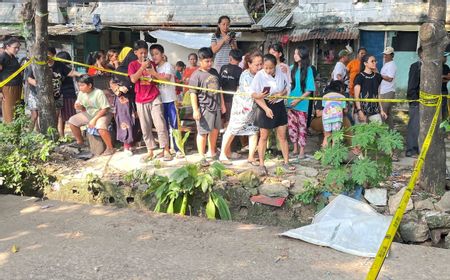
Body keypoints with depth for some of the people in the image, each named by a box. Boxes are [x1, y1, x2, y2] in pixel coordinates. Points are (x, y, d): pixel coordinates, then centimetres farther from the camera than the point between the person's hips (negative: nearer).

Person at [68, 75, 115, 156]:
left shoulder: (98, 93, -24)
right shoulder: (81, 93, -5)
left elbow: (105, 109, -23)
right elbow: (83, 108, 8)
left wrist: (94, 119, -26)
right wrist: (79, 107, -16)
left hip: (102, 114, -8)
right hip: (89, 114, 8)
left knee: (100, 127, -38)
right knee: (72, 121, 0)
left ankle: (110, 148, -19)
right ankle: (80, 142, 20)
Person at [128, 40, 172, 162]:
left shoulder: (152, 64, 8)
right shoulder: (133, 65, 3)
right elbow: (133, 79, -13)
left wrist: (151, 70, -5)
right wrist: (142, 67, -17)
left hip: (155, 98, 0)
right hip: (141, 100, 0)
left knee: (161, 125, -4)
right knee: (145, 128, 6)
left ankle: (166, 150, 3)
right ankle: (150, 151, 15)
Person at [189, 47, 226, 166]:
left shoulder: (214, 72, 10)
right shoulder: (196, 75, -11)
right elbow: (193, 93, -13)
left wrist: (222, 104, 19)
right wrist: (195, 110, -17)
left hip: (216, 107, 7)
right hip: (204, 108, -7)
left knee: (215, 130, 17)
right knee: (203, 132, -1)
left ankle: (212, 152, 34)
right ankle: (202, 157, 8)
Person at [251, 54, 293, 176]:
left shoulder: (281, 72, -7)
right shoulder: (259, 76, -16)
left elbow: (288, 87, 5)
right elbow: (255, 94, -15)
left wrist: (279, 95, -14)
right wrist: (266, 109, -24)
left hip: (279, 106, 3)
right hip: (265, 107, -3)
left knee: (282, 136, 9)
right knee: (264, 137, 7)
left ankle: (286, 162, 20)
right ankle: (261, 164, 17)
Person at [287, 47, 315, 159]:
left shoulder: (308, 70, -7)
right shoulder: (292, 68, 5)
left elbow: (309, 90, -9)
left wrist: (298, 100, -15)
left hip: (302, 103, -4)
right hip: (291, 102, 4)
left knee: (302, 127, 3)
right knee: (292, 126, 9)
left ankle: (302, 150, 12)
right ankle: (295, 149, 22)